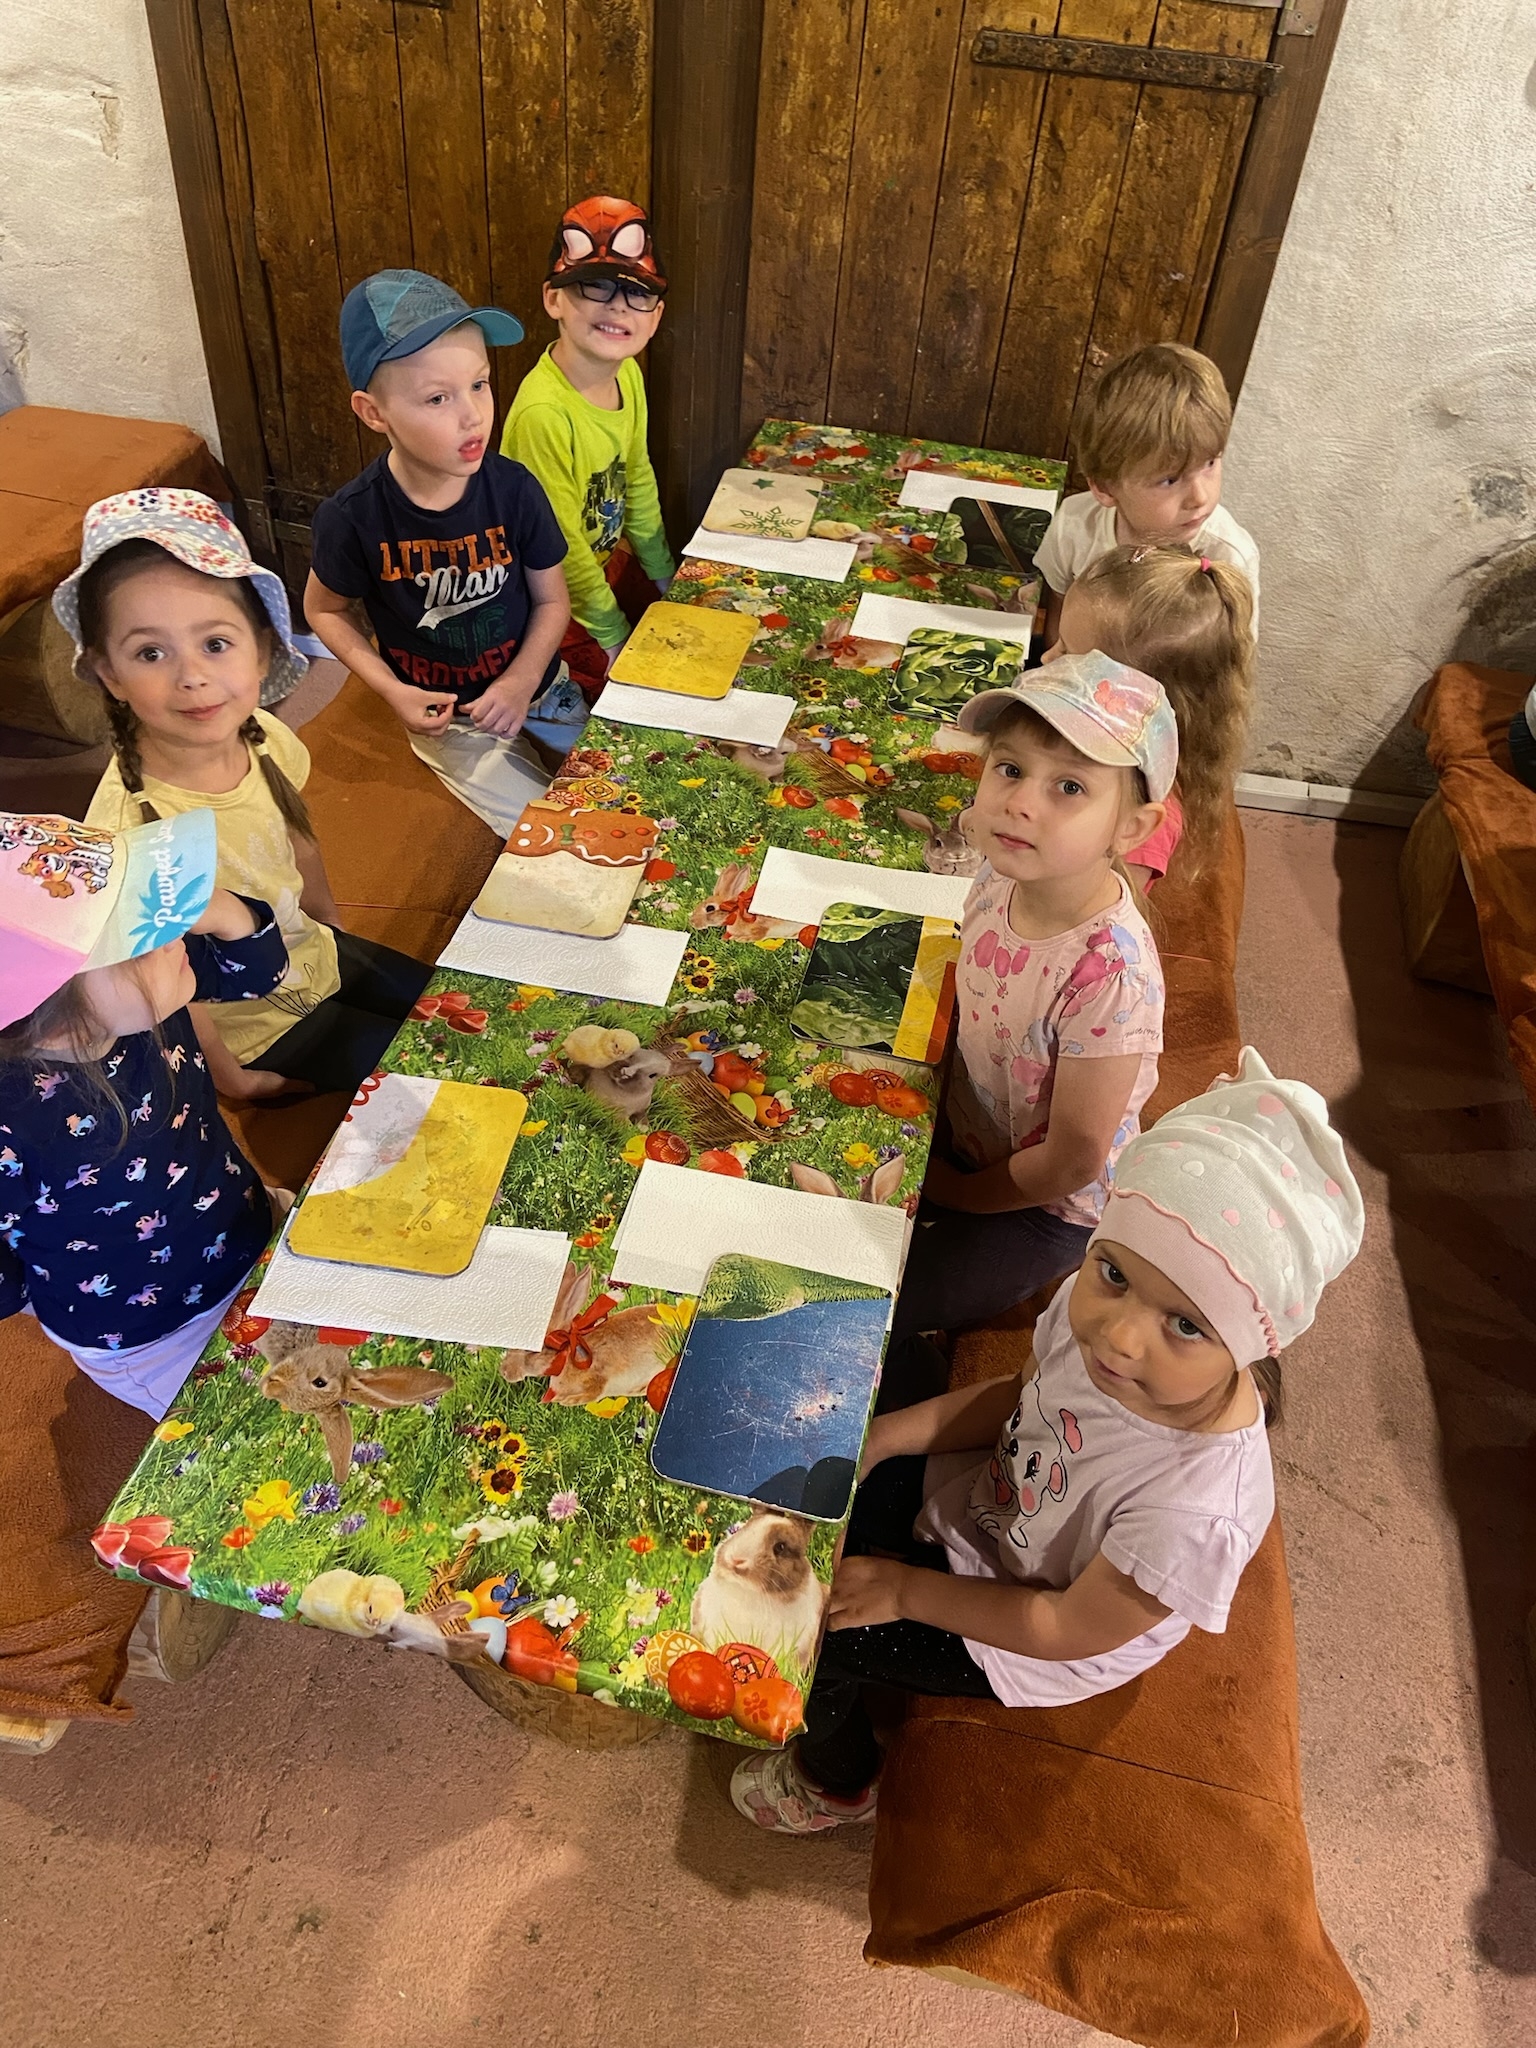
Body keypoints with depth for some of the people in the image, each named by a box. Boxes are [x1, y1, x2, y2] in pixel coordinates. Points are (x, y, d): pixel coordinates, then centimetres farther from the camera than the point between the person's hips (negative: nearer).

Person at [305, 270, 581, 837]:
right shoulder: (354, 519, -20)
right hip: (450, 720, -3)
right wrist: (393, 691, -15)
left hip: (538, 689, 3)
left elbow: (552, 599, -3)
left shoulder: (514, 489, -16)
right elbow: (324, 610, -2)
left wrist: (523, 679, -19)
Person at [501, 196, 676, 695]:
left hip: (609, 564, 8)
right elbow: (560, 545, -24)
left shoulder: (627, 376, -7)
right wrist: (613, 635, -15)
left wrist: (663, 574, 12)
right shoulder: (544, 411, -32)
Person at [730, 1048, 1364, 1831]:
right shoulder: (1093, 1307, -27)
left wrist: (904, 1591, -17)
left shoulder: (1195, 1510, -43)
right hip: (991, 1500, 5)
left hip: (1022, 1637, -5)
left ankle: (837, 1780, 33)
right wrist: (884, 1435, -12)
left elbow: (1066, 1629, -25)